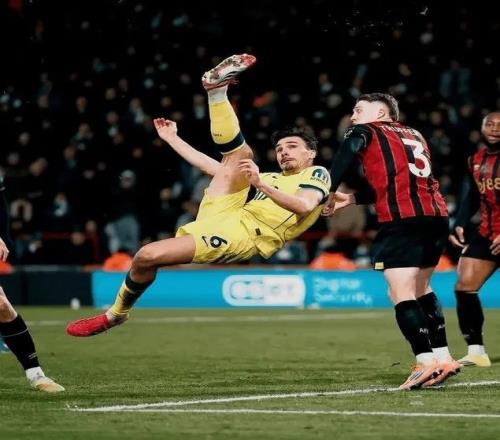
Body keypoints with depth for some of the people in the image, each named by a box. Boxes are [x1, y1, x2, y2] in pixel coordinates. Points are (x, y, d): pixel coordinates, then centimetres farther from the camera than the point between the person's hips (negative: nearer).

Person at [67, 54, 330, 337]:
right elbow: (212, 168, 36)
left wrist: (261, 185, -23)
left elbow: (305, 206, -12)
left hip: (244, 234, -7)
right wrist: (173, 139, 37)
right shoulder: (272, 177, 35)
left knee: (148, 256, -20)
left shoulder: (317, 175, 13)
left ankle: (117, 314, -1)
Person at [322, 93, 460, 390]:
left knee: (402, 295, -9)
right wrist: (352, 199, 31)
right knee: (422, 290, 20)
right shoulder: (415, 135, 28)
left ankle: (427, 362, -20)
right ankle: (443, 358, 18)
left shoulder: (365, 132, 10)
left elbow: (340, 167, -4)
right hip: (437, 215, 7)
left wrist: (330, 195, 10)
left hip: (402, 220, -7)